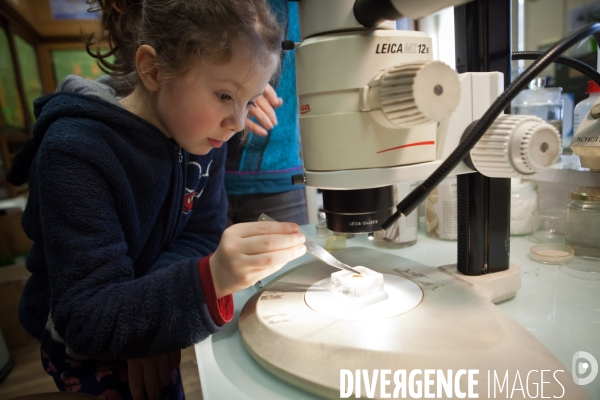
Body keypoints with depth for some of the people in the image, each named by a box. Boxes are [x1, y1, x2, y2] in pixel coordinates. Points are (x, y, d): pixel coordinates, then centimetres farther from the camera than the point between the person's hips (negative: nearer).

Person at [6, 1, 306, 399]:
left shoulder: (202, 136, -7)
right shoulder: (76, 152, -25)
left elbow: (201, 235, -8)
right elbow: (87, 319, -28)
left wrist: (151, 301, -27)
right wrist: (212, 277, -44)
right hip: (86, 351, -4)